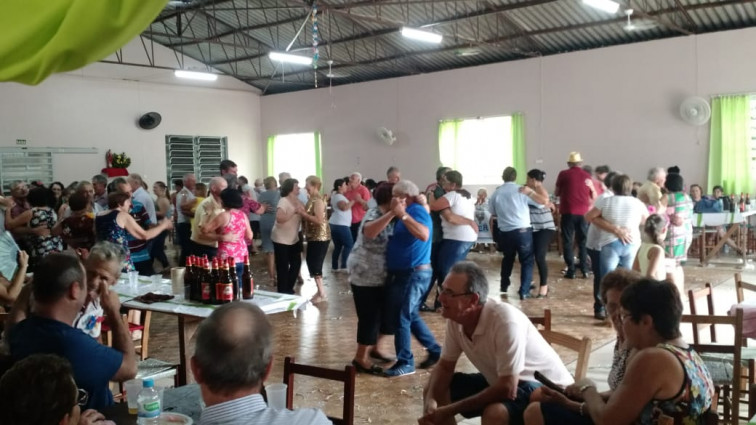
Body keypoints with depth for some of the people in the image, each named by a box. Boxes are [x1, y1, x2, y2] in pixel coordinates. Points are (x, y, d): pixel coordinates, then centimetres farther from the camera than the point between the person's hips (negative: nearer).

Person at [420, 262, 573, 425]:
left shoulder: (506, 321, -34)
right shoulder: (455, 317, -12)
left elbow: (508, 390, -33)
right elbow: (445, 366, 1)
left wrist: (450, 410, -27)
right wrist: (430, 401, -19)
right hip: (500, 381, 8)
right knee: (434, 391, 0)